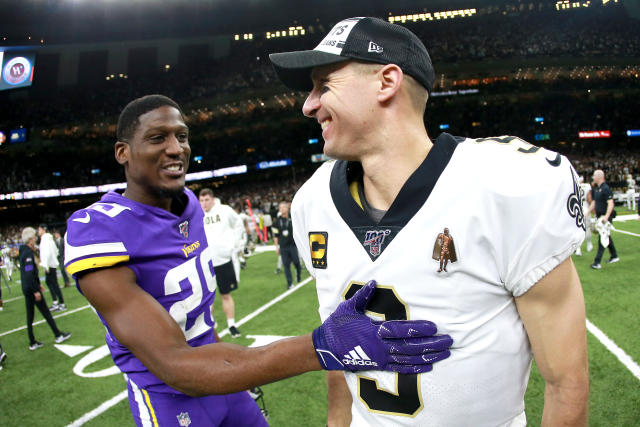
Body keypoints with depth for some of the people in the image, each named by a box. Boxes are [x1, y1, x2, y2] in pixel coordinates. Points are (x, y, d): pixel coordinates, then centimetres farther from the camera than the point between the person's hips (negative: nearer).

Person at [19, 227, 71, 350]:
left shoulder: (25, 251, 11)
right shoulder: (28, 253, -19)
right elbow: (29, 274, -23)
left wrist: (38, 284, 25)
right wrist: (36, 291, -21)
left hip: (27, 289, 9)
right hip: (32, 288, -9)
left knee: (30, 316, 11)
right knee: (46, 312, 1)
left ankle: (32, 343, 17)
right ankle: (58, 335, 11)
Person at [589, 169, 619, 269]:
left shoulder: (606, 188, -16)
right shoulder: (596, 188, 11)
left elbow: (610, 204, -22)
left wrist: (606, 216, -30)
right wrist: (588, 213, 19)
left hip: (605, 217, -9)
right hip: (599, 216, 9)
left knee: (602, 237, -10)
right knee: (606, 236, 19)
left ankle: (597, 262, -13)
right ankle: (614, 256, 33)